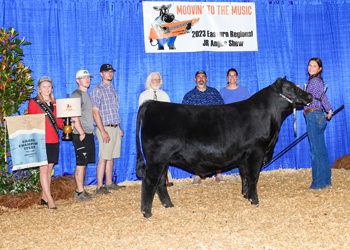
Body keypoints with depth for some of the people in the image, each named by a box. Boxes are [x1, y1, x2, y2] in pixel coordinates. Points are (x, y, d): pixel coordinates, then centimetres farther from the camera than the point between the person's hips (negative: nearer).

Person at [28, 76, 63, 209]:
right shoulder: (34, 102, 2)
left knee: (49, 169, 7)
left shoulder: (54, 103, 17)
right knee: (44, 169, -8)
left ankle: (44, 197, 16)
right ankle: (50, 200, -9)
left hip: (54, 140, 5)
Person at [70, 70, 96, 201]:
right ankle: (80, 192, -2)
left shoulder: (86, 94, 19)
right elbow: (74, 116, -17)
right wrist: (81, 133, -18)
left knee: (84, 164, 11)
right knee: (81, 164, -7)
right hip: (81, 135, -9)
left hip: (88, 134, 9)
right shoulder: (76, 94, -10)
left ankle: (80, 190, 18)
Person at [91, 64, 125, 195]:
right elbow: (95, 112, -12)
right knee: (103, 158, -9)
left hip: (115, 128, 7)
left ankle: (109, 183, 18)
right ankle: (99, 187, -7)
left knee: (111, 157, 10)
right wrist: (103, 131, -19)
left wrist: (119, 128, 20)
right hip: (105, 128, -7)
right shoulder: (97, 90, -7)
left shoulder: (113, 89, 17)